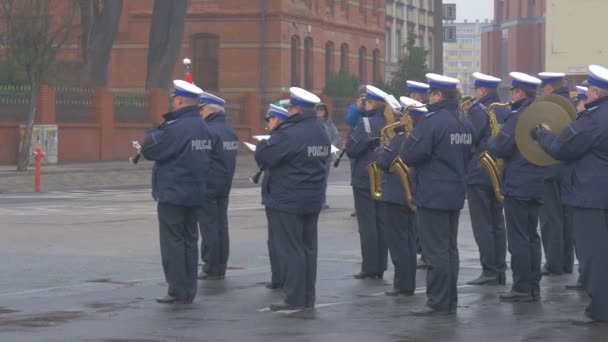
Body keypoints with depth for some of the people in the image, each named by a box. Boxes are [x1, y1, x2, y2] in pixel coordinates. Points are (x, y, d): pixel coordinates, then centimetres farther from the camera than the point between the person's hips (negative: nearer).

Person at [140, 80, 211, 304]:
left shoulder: (176, 128, -20)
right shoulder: (203, 128, 9)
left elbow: (148, 149, -17)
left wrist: (157, 129, 0)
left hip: (172, 195, -8)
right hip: (195, 194, 8)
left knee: (173, 242, -2)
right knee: (189, 240, 12)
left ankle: (177, 291, -3)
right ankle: (189, 291, 15)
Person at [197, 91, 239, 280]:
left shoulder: (210, 131, -18)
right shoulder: (231, 132, 11)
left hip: (208, 186, -9)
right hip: (225, 185, 9)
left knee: (209, 227, -3)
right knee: (221, 226, 11)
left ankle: (211, 269, -1)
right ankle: (220, 268, 15)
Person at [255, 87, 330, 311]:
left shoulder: (289, 134, -20)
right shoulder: (321, 133, 8)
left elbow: (263, 158, -19)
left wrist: (263, 144, 2)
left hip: (287, 200, -8)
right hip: (313, 200, 8)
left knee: (291, 250, -3)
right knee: (308, 248, 12)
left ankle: (294, 299, -3)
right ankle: (308, 298, 15)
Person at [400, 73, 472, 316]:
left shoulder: (432, 122, -17)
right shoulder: (463, 123, 9)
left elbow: (408, 156, -18)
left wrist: (410, 136, 0)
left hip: (432, 195, -8)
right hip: (455, 194, 8)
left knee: (436, 251, -5)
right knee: (450, 248, 13)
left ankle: (437, 303, -2)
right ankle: (450, 302, 17)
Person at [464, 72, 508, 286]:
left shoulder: (478, 110, -14)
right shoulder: (506, 111, 8)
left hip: (479, 174, -7)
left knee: (482, 225, -4)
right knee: (497, 223, 12)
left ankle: (489, 272, -7)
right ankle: (500, 271, 13)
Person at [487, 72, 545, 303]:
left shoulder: (518, 116, -16)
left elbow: (500, 148, -20)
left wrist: (492, 140, 2)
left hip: (517, 185, -8)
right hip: (537, 184, 8)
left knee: (518, 239, -4)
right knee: (531, 236, 13)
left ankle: (522, 289, -4)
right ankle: (534, 287, 15)